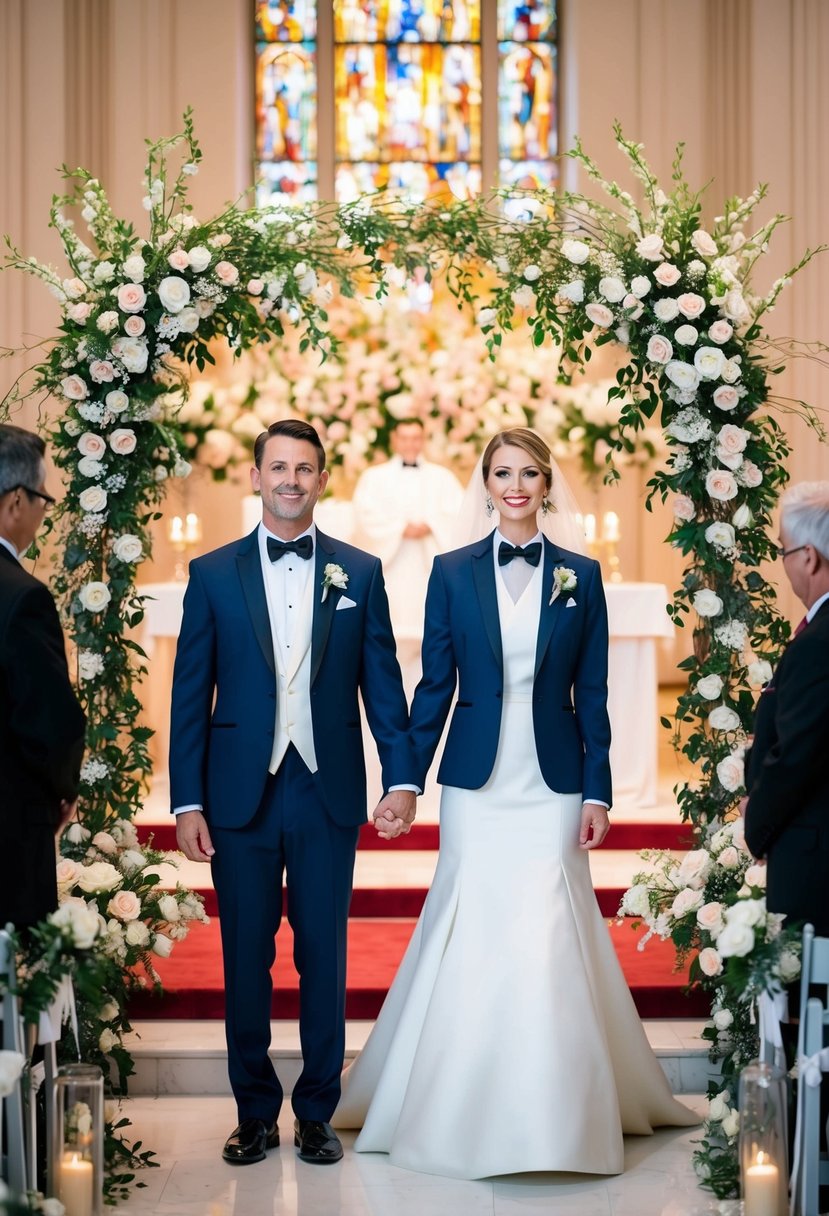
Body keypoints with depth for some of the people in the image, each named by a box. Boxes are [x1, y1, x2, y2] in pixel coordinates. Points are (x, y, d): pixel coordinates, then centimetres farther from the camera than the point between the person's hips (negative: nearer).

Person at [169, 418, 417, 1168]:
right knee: (245, 959, 6)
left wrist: (402, 776, -6)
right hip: (240, 796, 0)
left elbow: (382, 684, 4)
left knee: (324, 958, 6)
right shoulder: (213, 574, 3)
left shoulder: (360, 573, 5)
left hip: (329, 795, 0)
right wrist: (186, 803, -3)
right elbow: (191, 696, 2)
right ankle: (255, 1113, 19)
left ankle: (317, 1113, 18)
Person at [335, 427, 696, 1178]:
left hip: (553, 784, 0)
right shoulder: (453, 572, 3)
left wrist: (597, 792, 0)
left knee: (548, 939, -4)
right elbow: (435, 686, 4)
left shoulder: (580, 576, 4)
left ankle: (558, 1109, 9)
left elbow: (591, 694, 4)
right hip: (476, 783, 0)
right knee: (471, 935, 1)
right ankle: (467, 1109, 14)